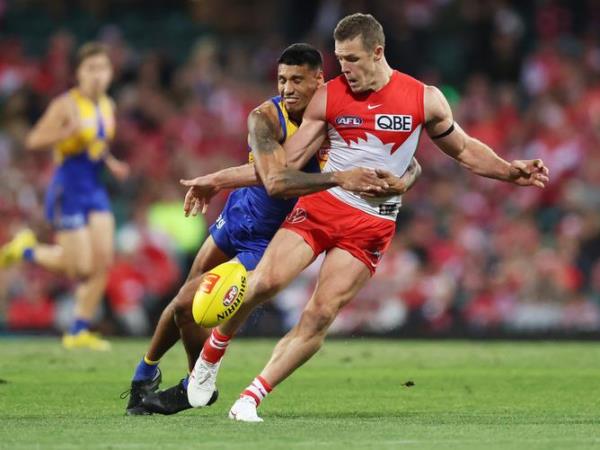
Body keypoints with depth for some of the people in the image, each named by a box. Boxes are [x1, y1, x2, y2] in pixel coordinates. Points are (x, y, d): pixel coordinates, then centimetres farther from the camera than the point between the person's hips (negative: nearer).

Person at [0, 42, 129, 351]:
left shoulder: (107, 107, 10)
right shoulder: (66, 105, -12)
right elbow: (33, 141, -15)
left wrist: (111, 163, 7)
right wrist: (69, 131, -27)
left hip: (95, 189, 7)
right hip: (68, 191, -7)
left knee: (103, 262, -3)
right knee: (80, 267, -8)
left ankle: (79, 332, 7)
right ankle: (25, 250, 18)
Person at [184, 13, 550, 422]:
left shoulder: (424, 100, 1)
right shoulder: (328, 97, 1)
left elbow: (464, 149, 15)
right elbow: (283, 163, 4)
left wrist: (512, 172, 2)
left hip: (372, 225, 0)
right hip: (320, 204, 0)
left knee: (320, 316, -11)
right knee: (265, 281, -20)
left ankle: (252, 398, -4)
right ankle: (212, 354, 5)